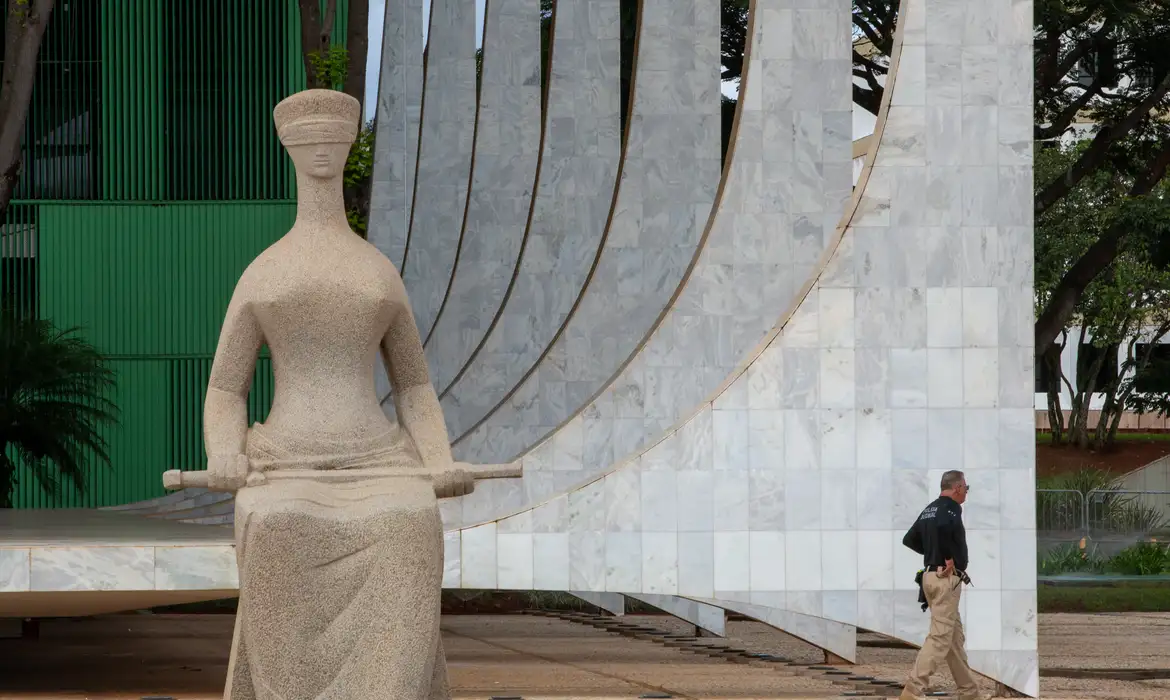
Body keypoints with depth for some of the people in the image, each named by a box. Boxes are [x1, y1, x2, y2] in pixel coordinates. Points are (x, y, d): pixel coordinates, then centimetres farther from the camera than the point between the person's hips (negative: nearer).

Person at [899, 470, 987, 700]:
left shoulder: (929, 509, 15)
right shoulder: (951, 508, -12)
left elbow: (909, 539, 19)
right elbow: (942, 526, -35)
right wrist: (949, 558, -21)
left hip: (930, 575, 10)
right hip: (946, 578, -10)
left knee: (955, 636, 15)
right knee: (940, 637, -10)